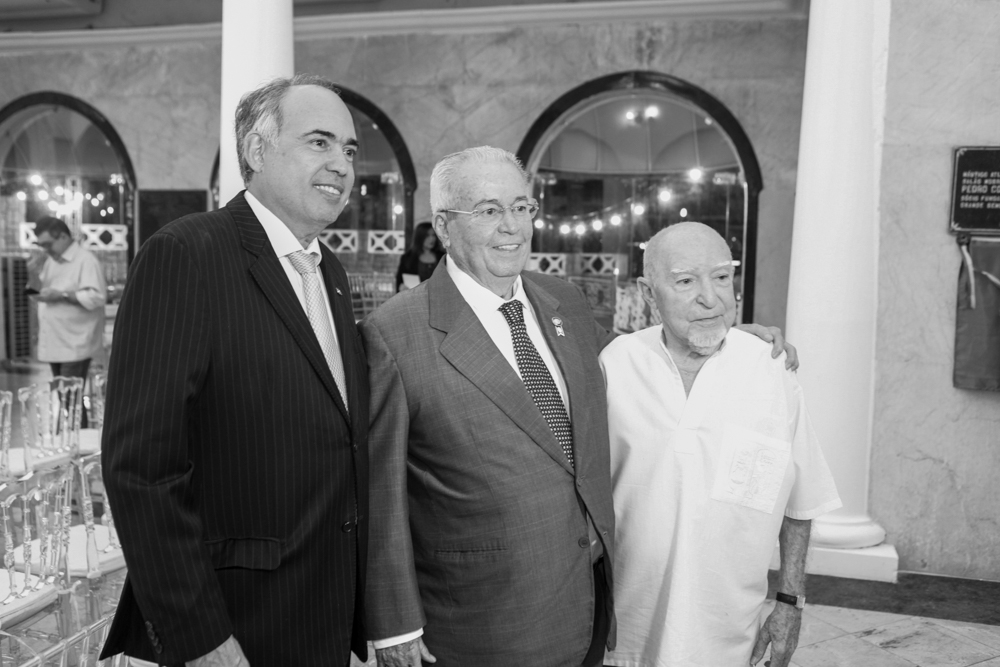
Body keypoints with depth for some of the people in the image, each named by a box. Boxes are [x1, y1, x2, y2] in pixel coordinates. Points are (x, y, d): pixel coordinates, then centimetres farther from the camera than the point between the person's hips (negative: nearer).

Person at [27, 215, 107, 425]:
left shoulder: (85, 260, -11)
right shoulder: (51, 260, 16)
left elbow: (97, 297, -20)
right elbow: (39, 291, 22)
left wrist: (61, 294, -21)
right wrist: (33, 273, 3)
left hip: (75, 346, -8)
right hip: (55, 343, 8)